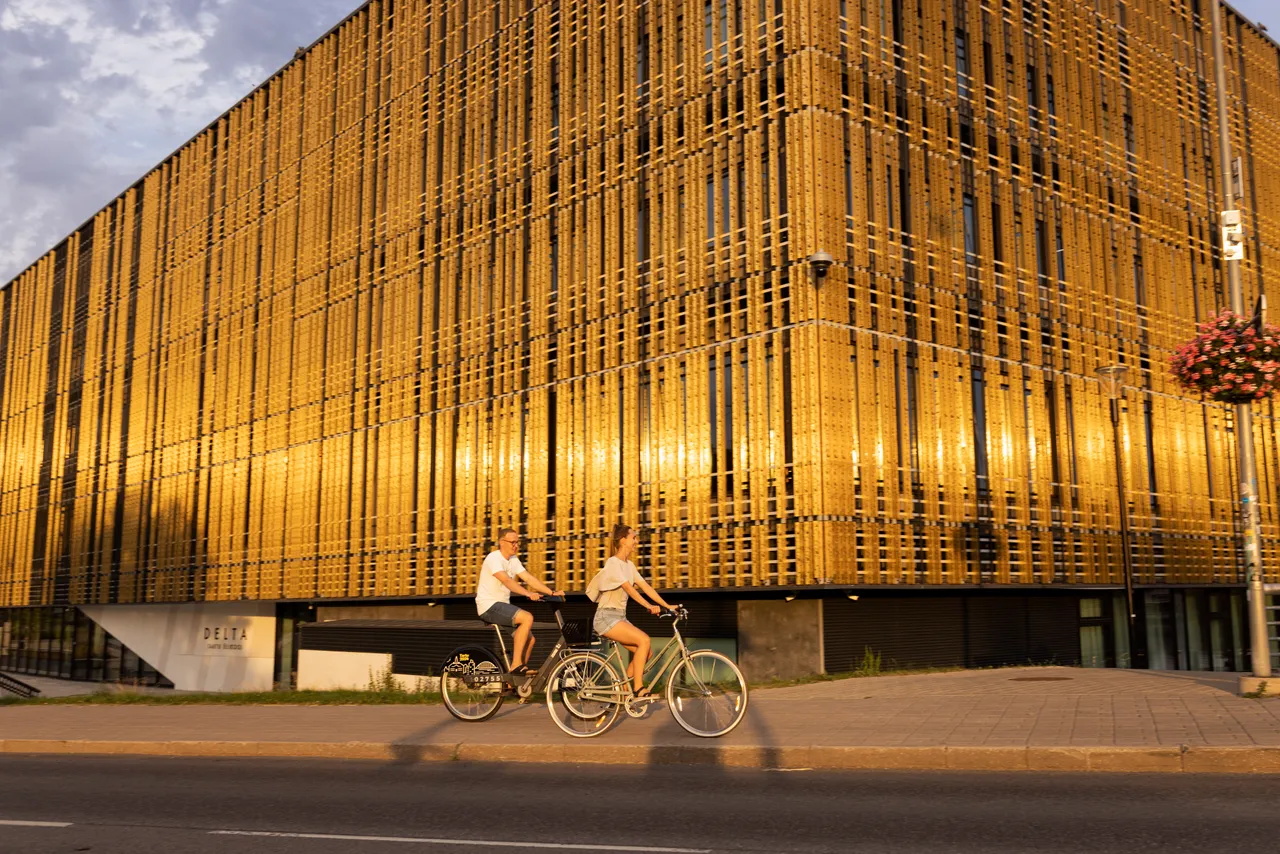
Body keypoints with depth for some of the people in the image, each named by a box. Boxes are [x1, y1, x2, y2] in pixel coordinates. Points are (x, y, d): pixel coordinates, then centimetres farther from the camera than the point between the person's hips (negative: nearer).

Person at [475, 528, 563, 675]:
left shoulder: (513, 560, 12)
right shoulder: (494, 558, -14)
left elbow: (529, 578, 4)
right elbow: (507, 581, -30)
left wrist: (552, 592, -8)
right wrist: (528, 593, -42)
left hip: (502, 605, 9)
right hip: (489, 606, -9)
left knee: (529, 638, 0)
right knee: (527, 618, -26)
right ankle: (516, 665, -23)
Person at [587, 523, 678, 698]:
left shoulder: (629, 565, 12)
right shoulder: (613, 563, -13)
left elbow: (645, 587, 6)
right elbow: (629, 589, -24)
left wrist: (667, 606, -2)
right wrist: (649, 606, -33)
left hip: (620, 616, 8)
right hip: (607, 617, -8)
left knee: (645, 653, -2)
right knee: (644, 640, -23)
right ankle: (638, 688, -17)